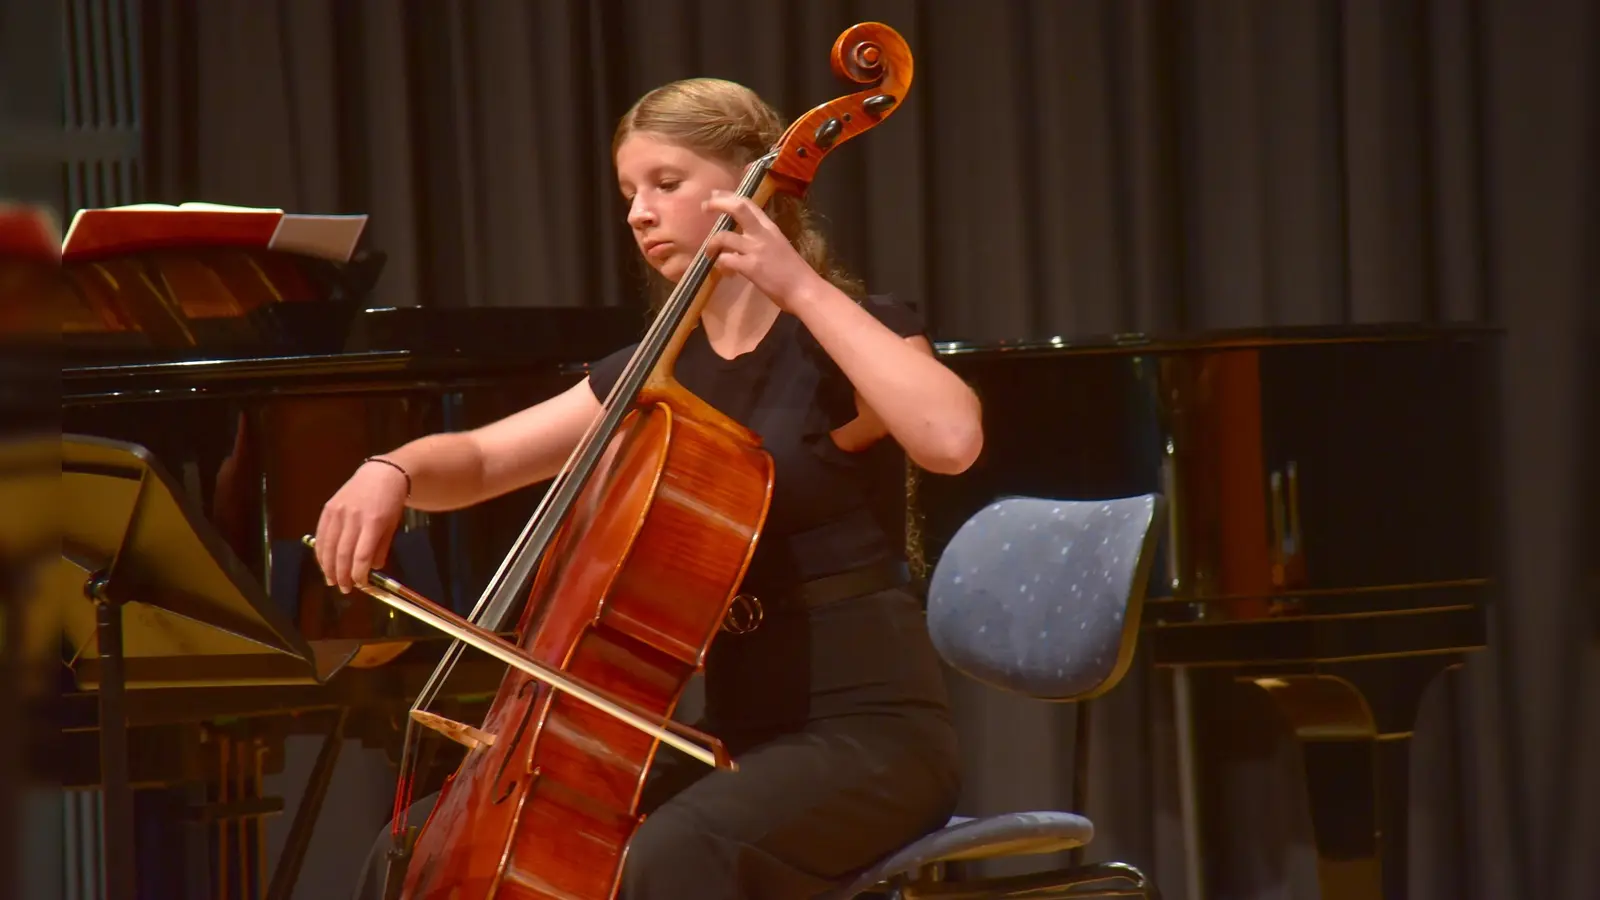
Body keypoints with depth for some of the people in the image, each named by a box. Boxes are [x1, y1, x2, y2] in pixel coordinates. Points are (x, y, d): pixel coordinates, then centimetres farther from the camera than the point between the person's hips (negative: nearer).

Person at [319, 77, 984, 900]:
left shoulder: (841, 339, -6)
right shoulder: (657, 374, 14)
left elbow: (951, 438, -28)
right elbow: (476, 459, 15)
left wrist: (803, 287, -24)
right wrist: (394, 470, -8)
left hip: (866, 727, -7)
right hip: (732, 733, 7)